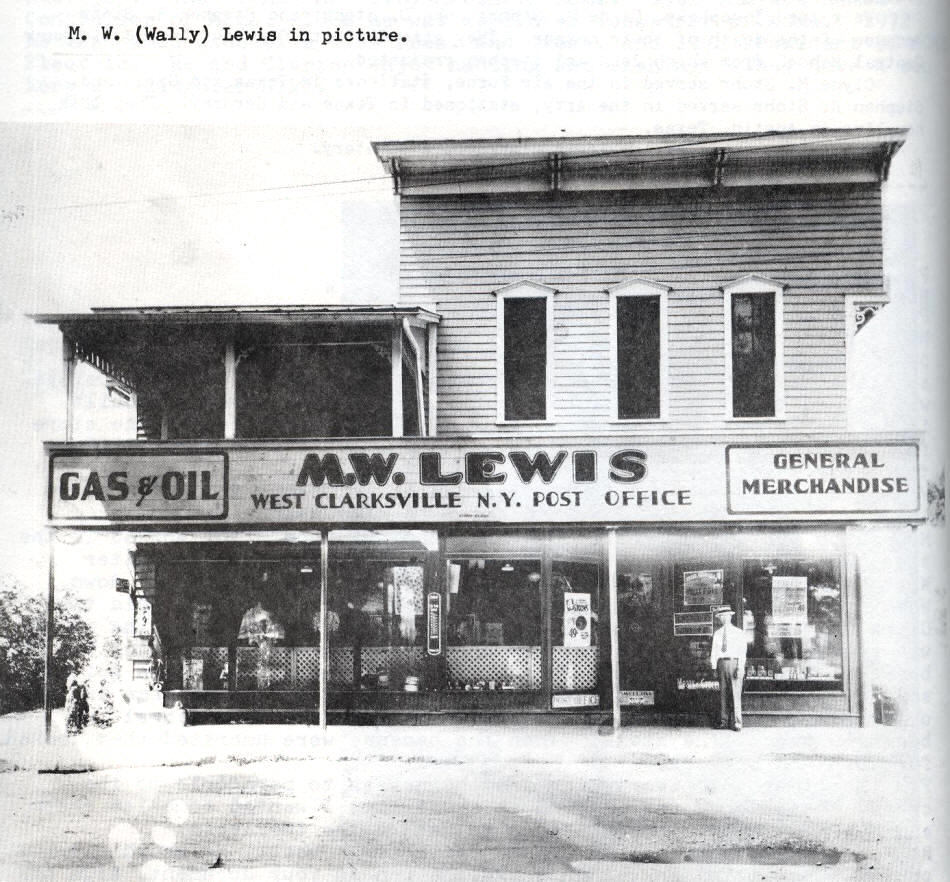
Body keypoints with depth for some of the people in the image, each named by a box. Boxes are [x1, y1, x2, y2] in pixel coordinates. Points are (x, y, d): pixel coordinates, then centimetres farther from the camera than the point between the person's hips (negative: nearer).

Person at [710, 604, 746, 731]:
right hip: (721, 663, 4)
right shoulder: (717, 633, 14)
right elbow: (714, 650, 10)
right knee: (723, 693, 5)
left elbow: (742, 652, -3)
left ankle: (736, 723, -4)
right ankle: (724, 722, 9)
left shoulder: (739, 632, 2)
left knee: (735, 693, -6)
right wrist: (714, 667, 2)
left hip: (734, 663, -4)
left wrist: (740, 668, -13)